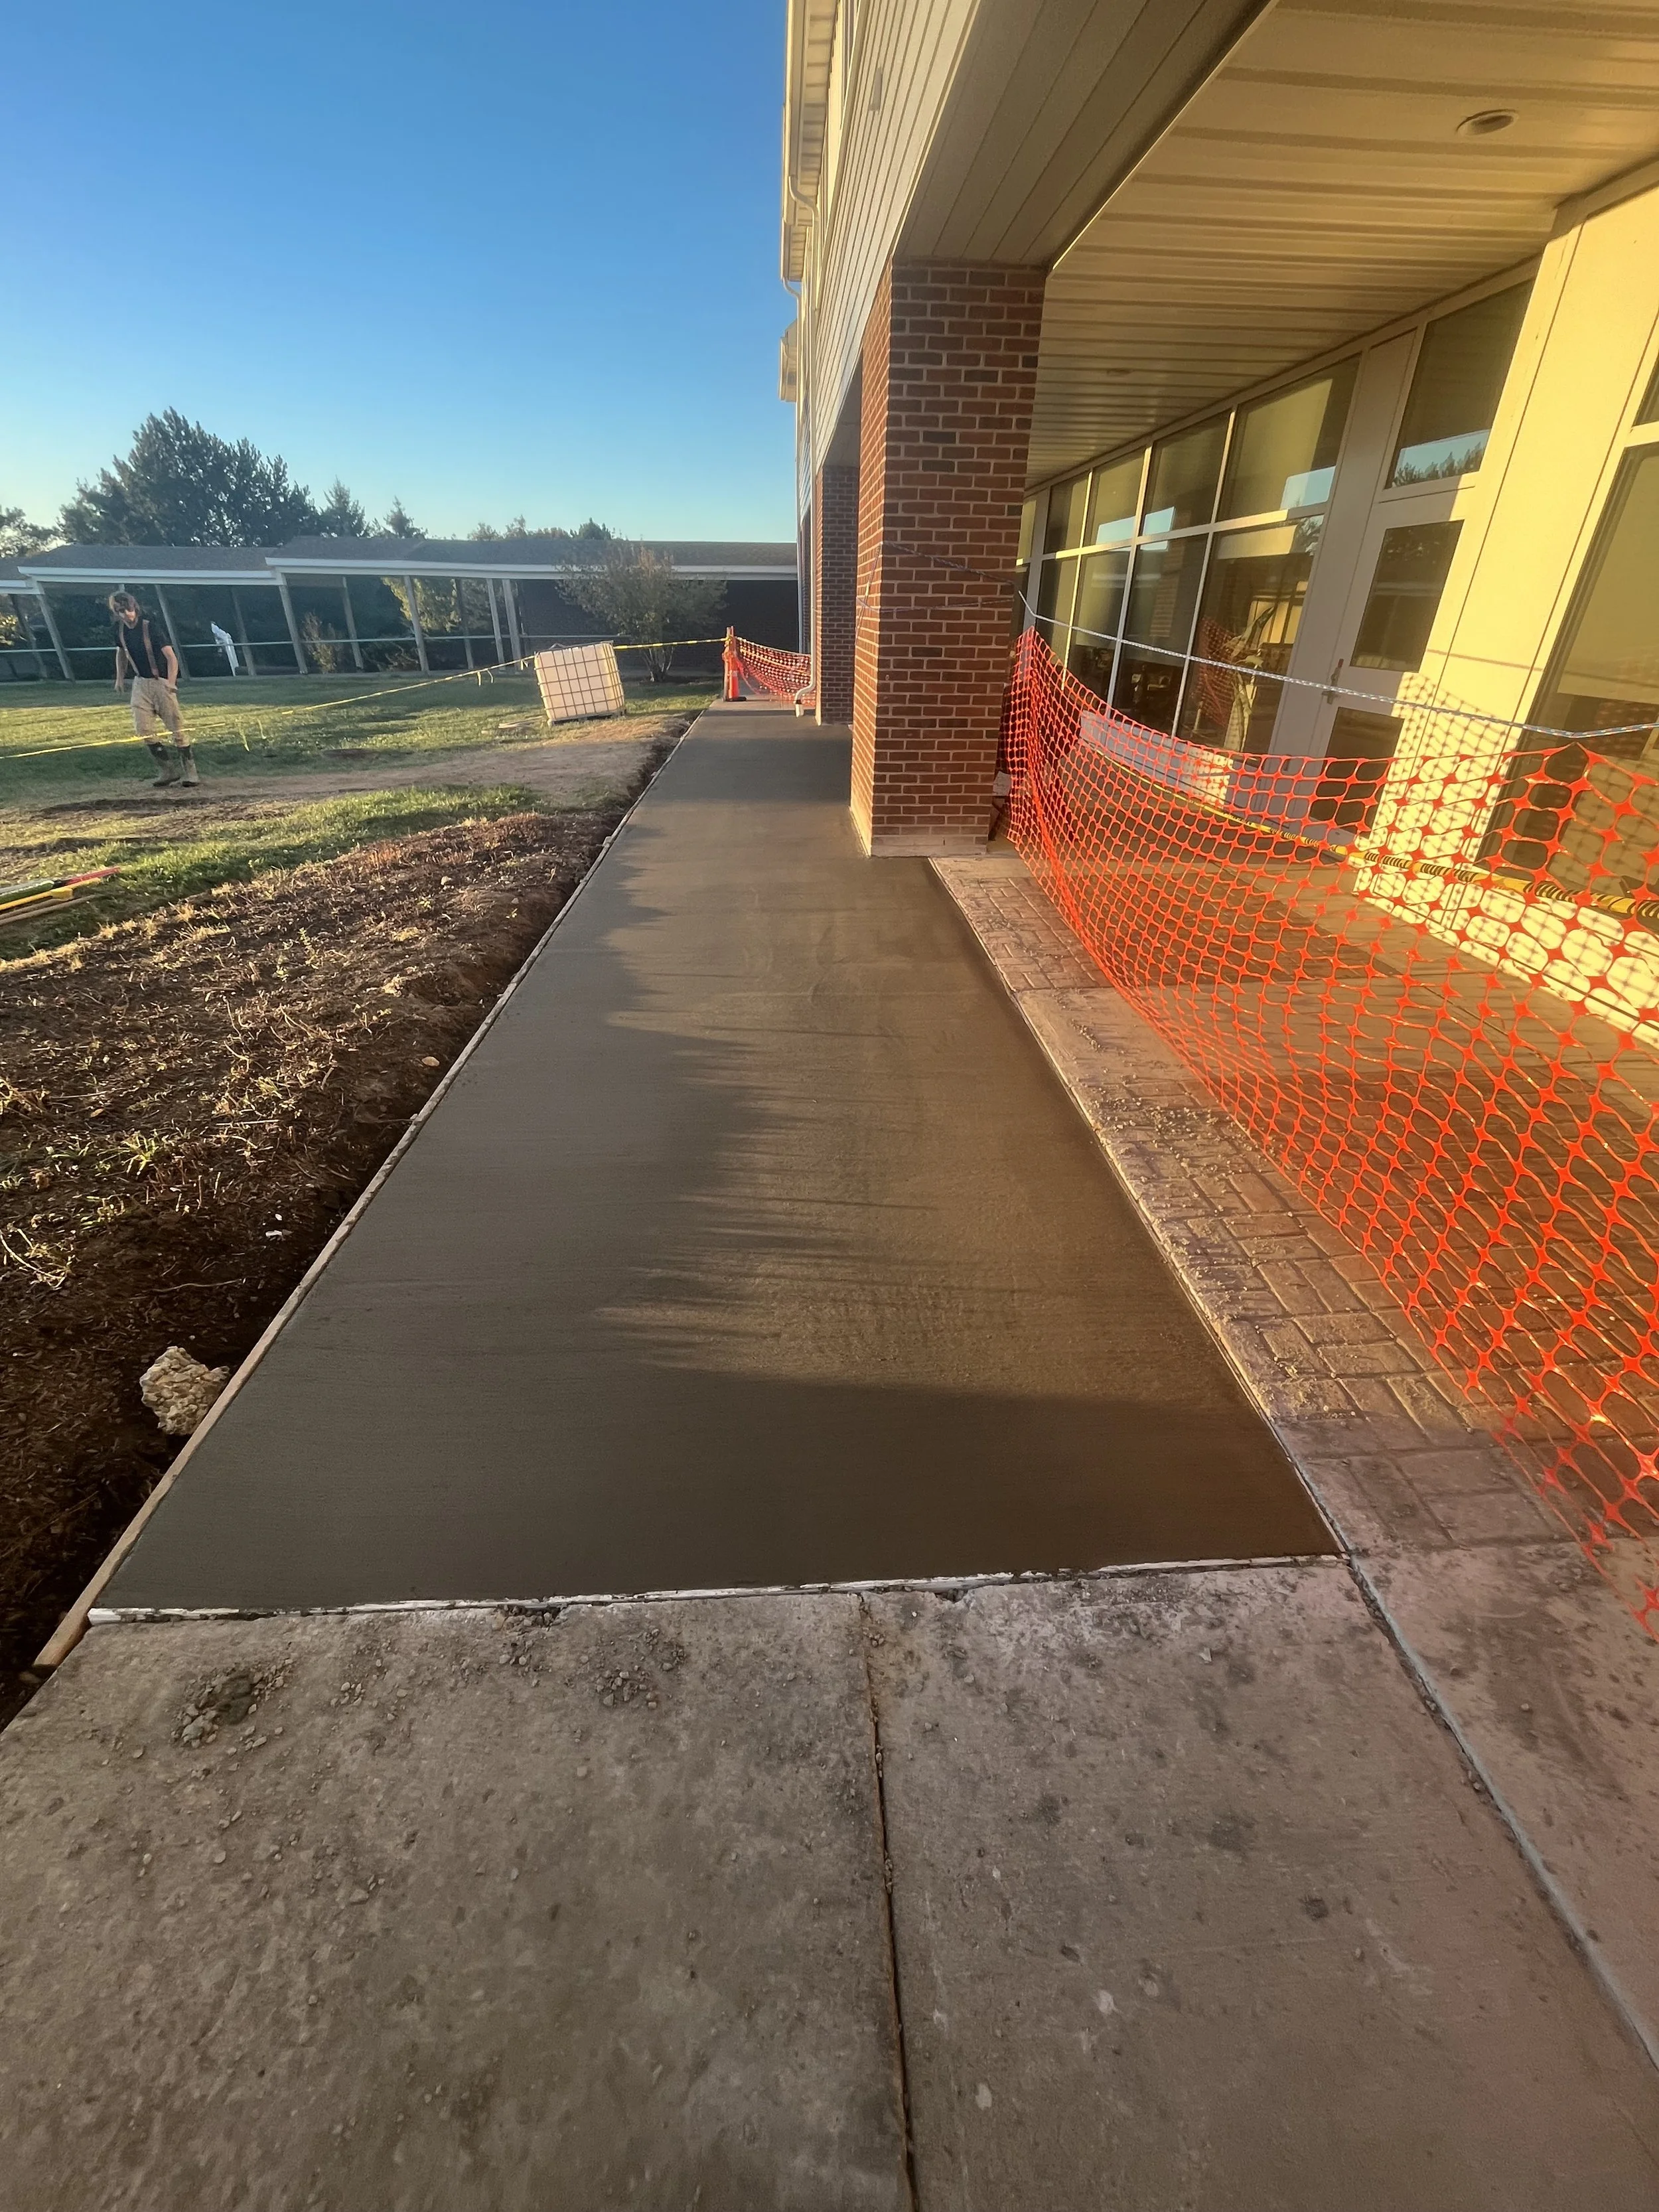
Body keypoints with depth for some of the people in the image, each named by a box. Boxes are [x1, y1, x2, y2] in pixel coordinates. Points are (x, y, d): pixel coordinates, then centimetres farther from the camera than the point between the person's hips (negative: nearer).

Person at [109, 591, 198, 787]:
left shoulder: (150, 627, -13)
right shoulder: (119, 630, 3)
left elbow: (171, 657, -17)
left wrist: (171, 683, -28)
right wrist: (120, 677, 16)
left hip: (161, 681, -5)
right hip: (140, 683, 5)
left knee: (176, 728, -5)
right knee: (143, 728, -4)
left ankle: (189, 771, 3)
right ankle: (168, 770, 5)